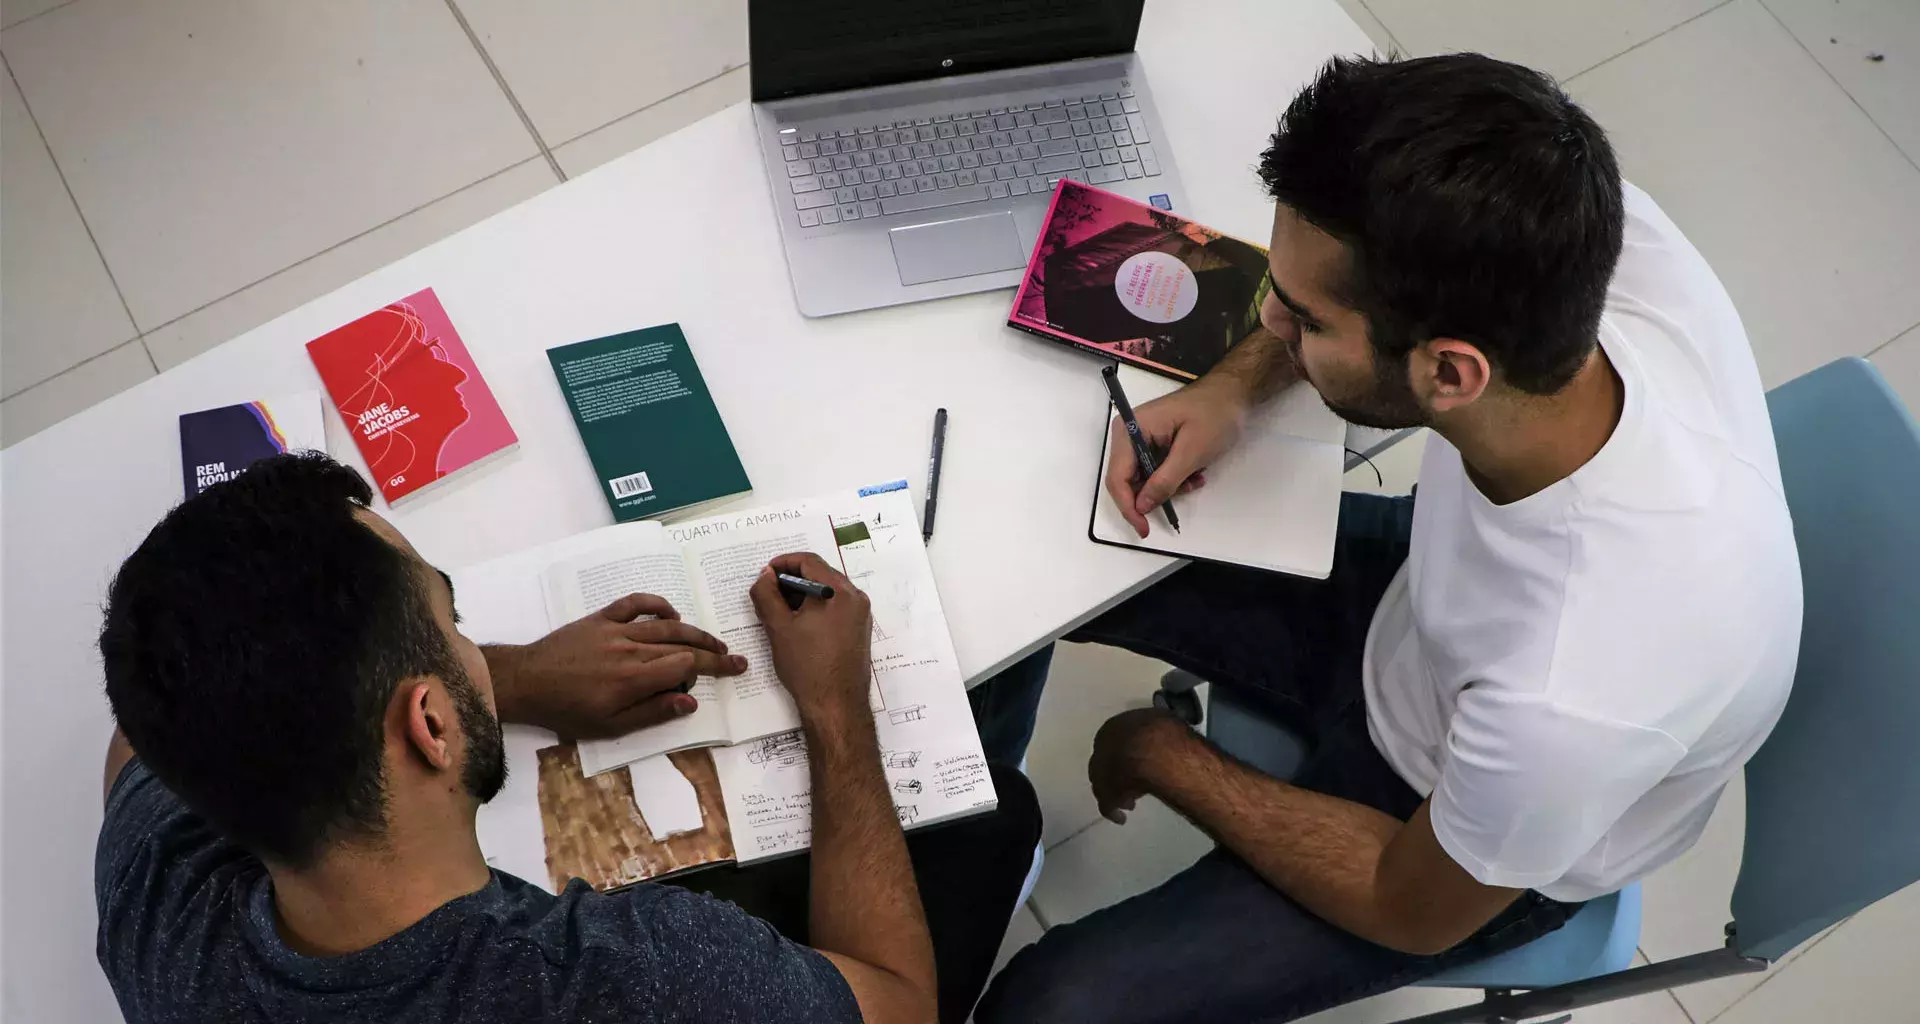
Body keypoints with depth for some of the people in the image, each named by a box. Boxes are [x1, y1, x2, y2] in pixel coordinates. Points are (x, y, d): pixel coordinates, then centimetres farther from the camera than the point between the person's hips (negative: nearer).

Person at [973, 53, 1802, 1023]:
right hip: (1419, 597, 6)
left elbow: (1414, 909, -21)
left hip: (1471, 851, -5)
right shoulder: (1607, 238, -31)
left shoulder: (1572, 702, -44)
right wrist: (1237, 383, -18)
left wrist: (1167, 758, -10)